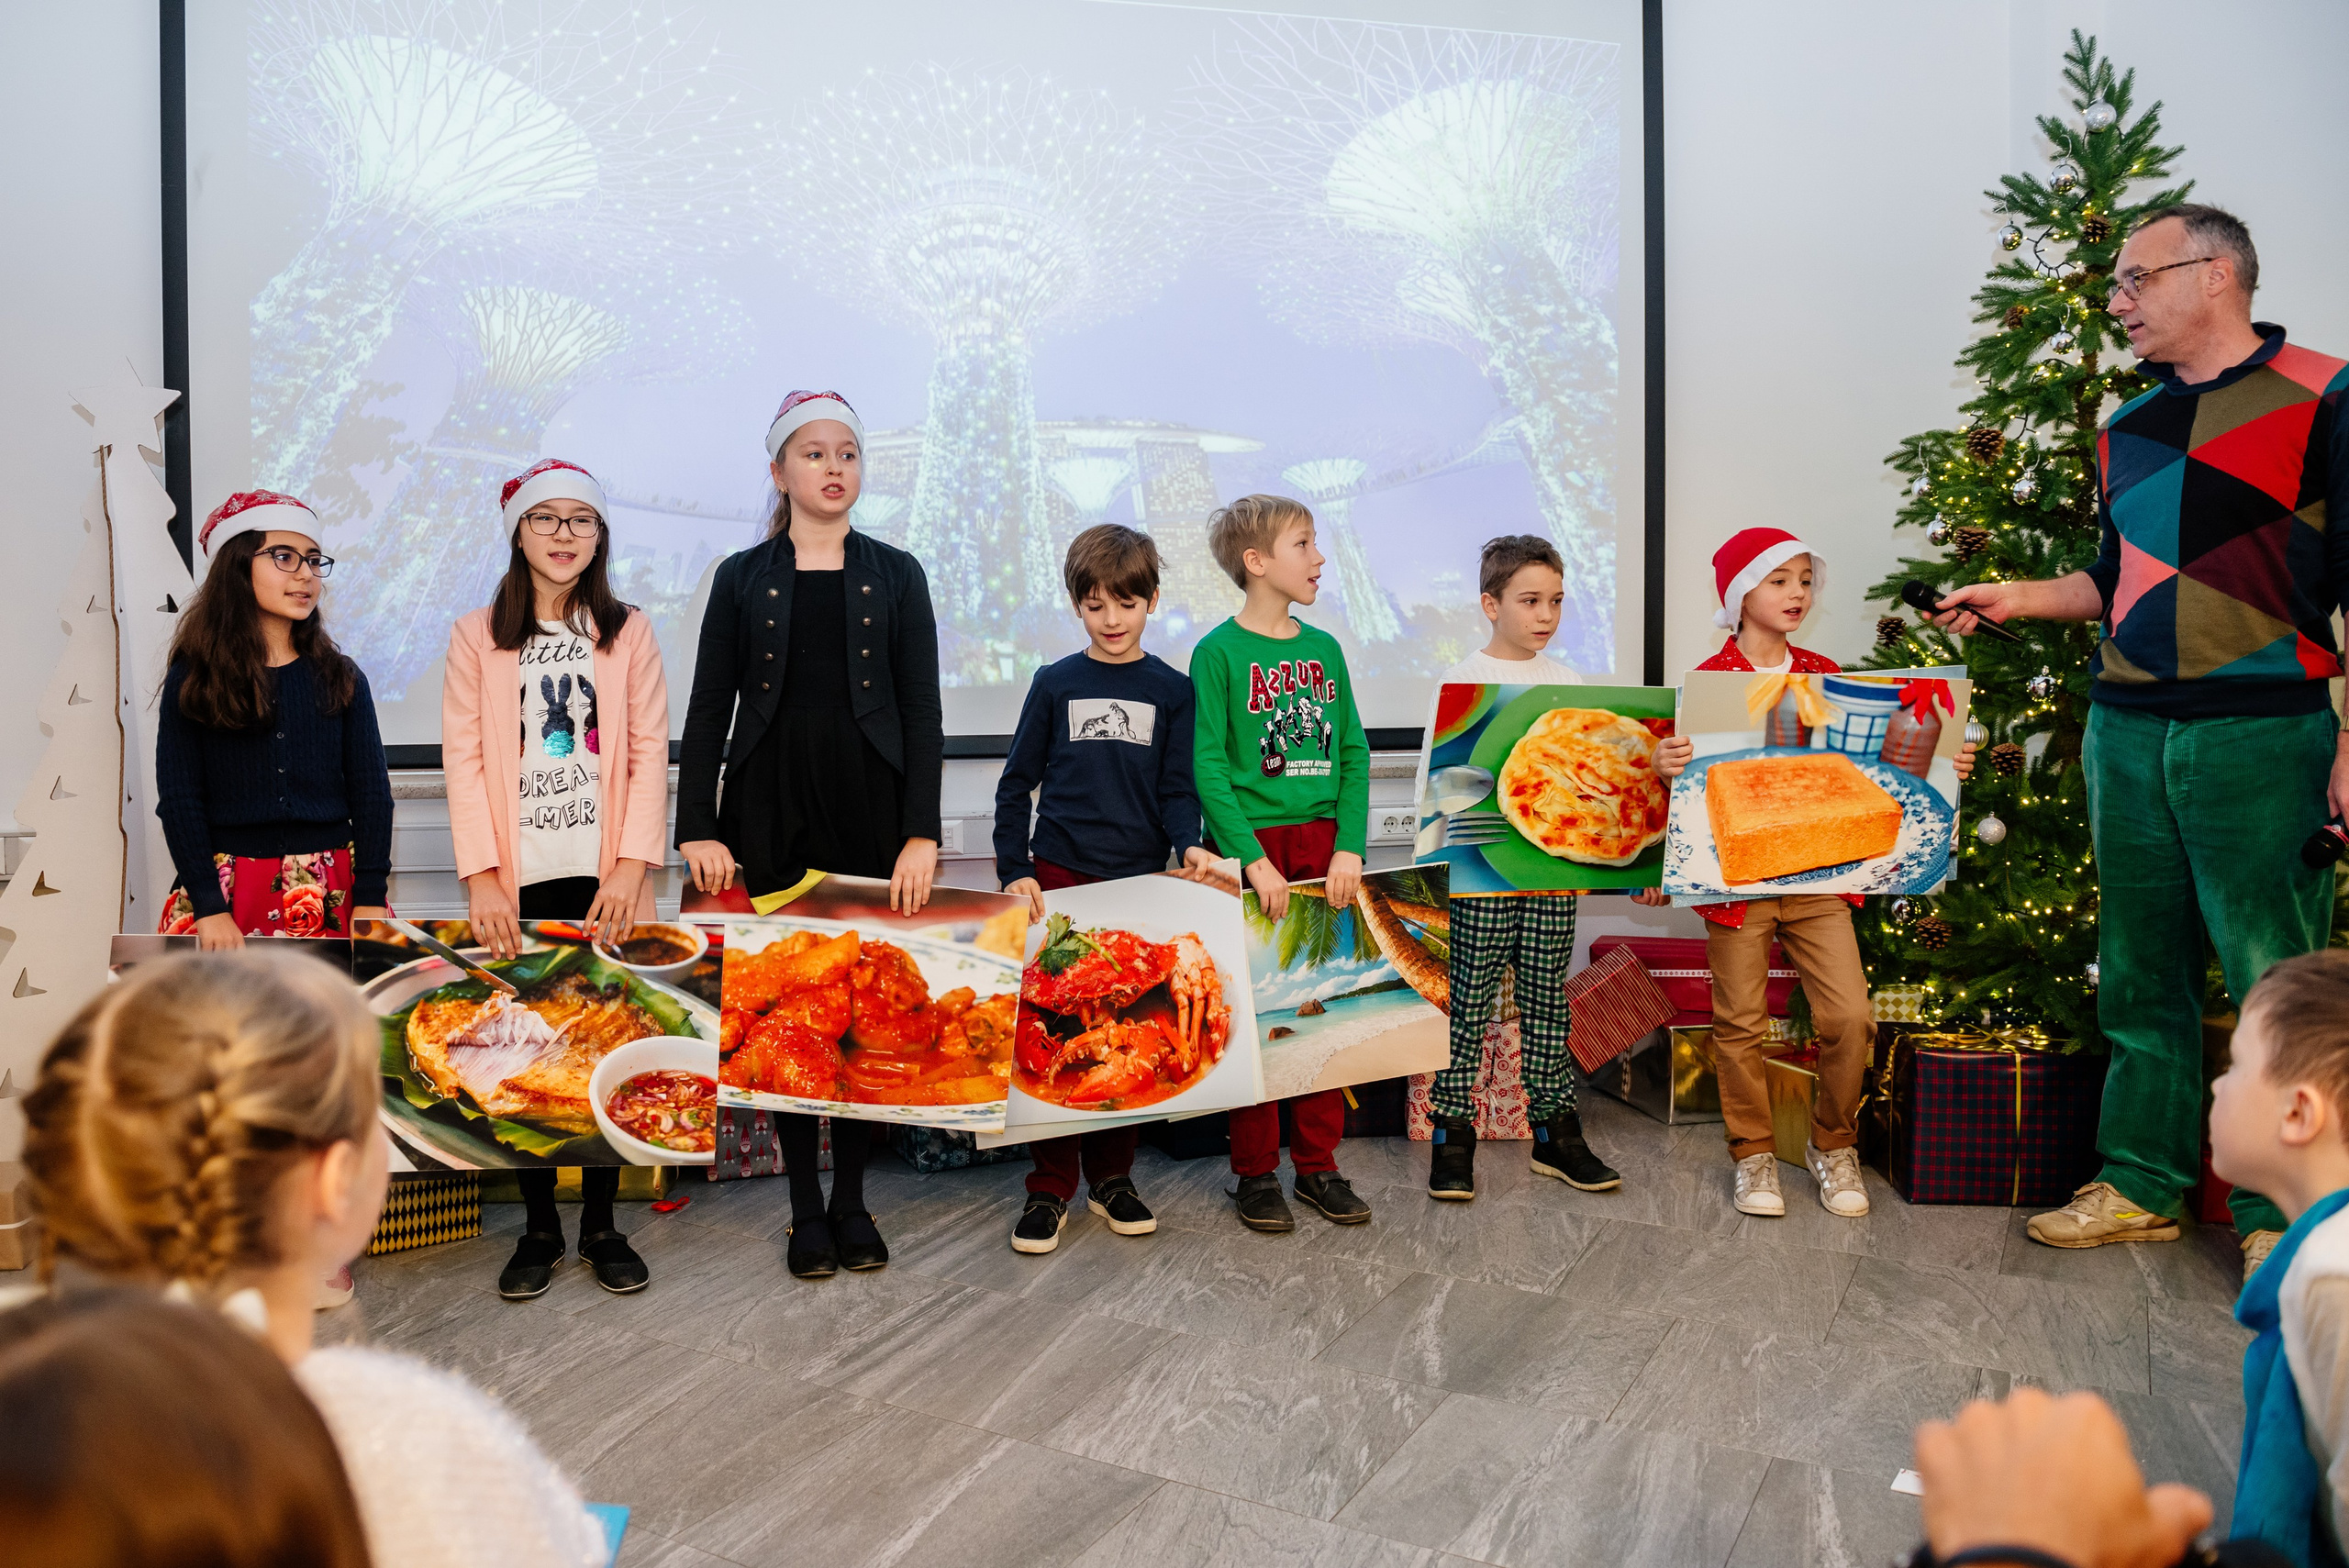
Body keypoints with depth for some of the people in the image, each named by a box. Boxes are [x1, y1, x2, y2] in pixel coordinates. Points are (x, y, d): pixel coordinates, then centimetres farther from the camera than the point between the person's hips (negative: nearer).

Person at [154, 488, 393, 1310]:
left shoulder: (338, 678, 9)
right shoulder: (194, 677, 4)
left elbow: (371, 796, 7)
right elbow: (177, 797, 1)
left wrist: (371, 896, -2)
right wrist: (209, 902, -9)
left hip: (325, 888, 1)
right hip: (222, 887, -1)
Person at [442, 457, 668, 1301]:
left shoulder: (629, 633, 8)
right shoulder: (477, 636, 8)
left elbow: (650, 755, 2)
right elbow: (464, 759, 2)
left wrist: (633, 866, -8)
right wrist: (481, 876, -8)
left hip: (604, 880, 0)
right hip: (518, 882, 0)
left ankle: (600, 1224, 16)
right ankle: (538, 1228, 17)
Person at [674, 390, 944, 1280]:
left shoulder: (895, 575, 8)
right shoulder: (741, 579, 8)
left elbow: (922, 713, 3)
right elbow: (708, 711, 5)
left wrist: (921, 834, -7)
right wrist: (696, 829, -6)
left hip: (870, 808, 0)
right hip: (769, 813, 0)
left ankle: (853, 1199, 16)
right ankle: (806, 1206, 15)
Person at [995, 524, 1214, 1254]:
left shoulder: (1171, 690, 7)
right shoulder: (1054, 684, 6)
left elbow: (1177, 788, 4)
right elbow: (1016, 784, 7)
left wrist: (1189, 845, -16)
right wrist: (1014, 871, -4)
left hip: (1141, 880, 1)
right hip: (1060, 876, 0)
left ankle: (1112, 1174, 21)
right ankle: (1051, 1186, 9)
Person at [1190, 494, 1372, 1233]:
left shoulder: (1324, 649, 10)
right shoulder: (1219, 651, -5)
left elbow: (1354, 753, 8)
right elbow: (1208, 766, -10)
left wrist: (1349, 846, -3)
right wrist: (1252, 858, -17)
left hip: (1324, 843, 5)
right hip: (1251, 843, -5)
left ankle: (1318, 1163, 21)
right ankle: (1256, 1170, 15)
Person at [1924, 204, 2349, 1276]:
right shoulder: (2128, 427, 16)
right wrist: (2016, 598, 11)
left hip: (2262, 733, -6)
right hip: (2127, 732, 6)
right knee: (2139, 975, 12)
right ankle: (2141, 1186, 24)